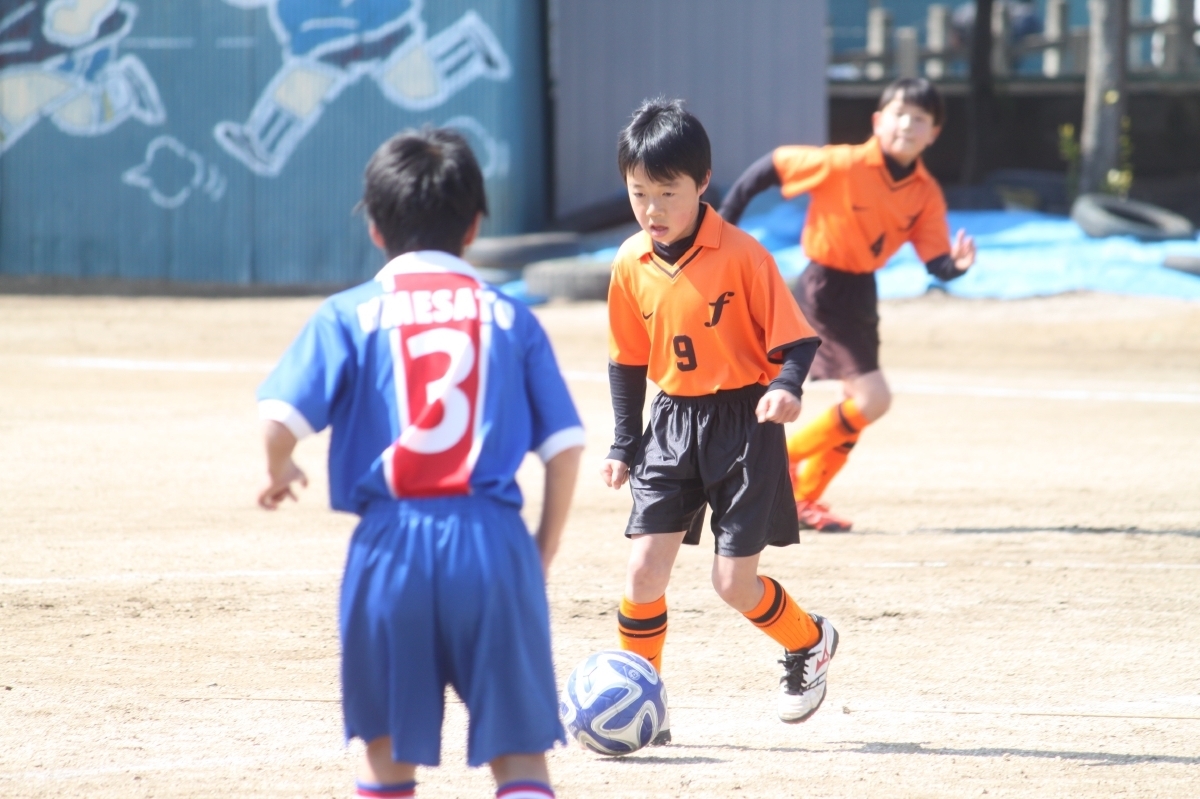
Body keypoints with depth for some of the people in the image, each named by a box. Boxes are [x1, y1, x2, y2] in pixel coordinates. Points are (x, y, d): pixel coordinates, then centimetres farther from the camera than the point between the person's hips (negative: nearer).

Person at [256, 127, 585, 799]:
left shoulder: (349, 315, 5)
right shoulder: (511, 317, 9)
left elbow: (282, 416, -7)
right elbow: (565, 446, 7)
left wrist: (279, 473, 15)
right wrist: (544, 552, 19)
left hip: (392, 542, 0)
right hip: (494, 541, 0)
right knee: (519, 743, 1)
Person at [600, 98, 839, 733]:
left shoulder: (741, 255, -14)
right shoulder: (631, 265, 1)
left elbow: (793, 337, -10)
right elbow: (627, 359, 12)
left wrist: (786, 384, -30)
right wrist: (625, 444, 11)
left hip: (742, 423, -4)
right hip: (672, 423, 4)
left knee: (734, 583, -2)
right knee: (645, 568, -8)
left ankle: (810, 643, 28)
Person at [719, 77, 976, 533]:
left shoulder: (926, 194, -4)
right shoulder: (844, 165, -20)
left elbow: (936, 264, -4)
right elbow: (768, 167, -13)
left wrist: (956, 264, -28)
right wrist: (725, 221, -10)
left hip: (862, 293, 7)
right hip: (823, 289, -7)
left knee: (859, 402, 15)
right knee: (872, 398, -15)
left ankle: (801, 498, 29)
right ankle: (777, 459, 0)